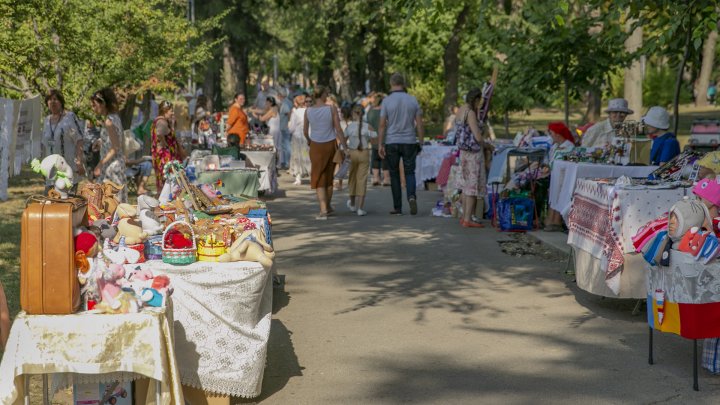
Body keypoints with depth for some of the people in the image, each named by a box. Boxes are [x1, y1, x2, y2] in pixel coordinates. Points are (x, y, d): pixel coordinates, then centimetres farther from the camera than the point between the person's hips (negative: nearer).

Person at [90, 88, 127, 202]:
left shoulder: (109, 121, -15)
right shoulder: (115, 117, 12)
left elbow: (115, 149, -19)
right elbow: (122, 144, 17)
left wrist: (100, 165, -19)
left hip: (111, 166, -10)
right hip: (120, 163, 10)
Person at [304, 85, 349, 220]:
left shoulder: (308, 110, -5)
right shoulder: (331, 109, -9)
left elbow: (305, 131, 3)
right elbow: (338, 129, -10)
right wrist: (344, 146, -5)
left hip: (316, 146, 0)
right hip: (330, 144, 0)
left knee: (319, 178, 4)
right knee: (329, 176, 17)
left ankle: (323, 210, -9)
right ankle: (328, 206, 29)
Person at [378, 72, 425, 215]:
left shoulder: (386, 101, -5)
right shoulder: (413, 100, 1)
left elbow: (382, 125, -7)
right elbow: (419, 124, 1)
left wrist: (380, 145, -2)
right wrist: (421, 142, 9)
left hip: (391, 142, -1)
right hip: (409, 142, 1)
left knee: (394, 175, 7)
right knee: (409, 172, 10)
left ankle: (397, 208, 8)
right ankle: (411, 196, -17)